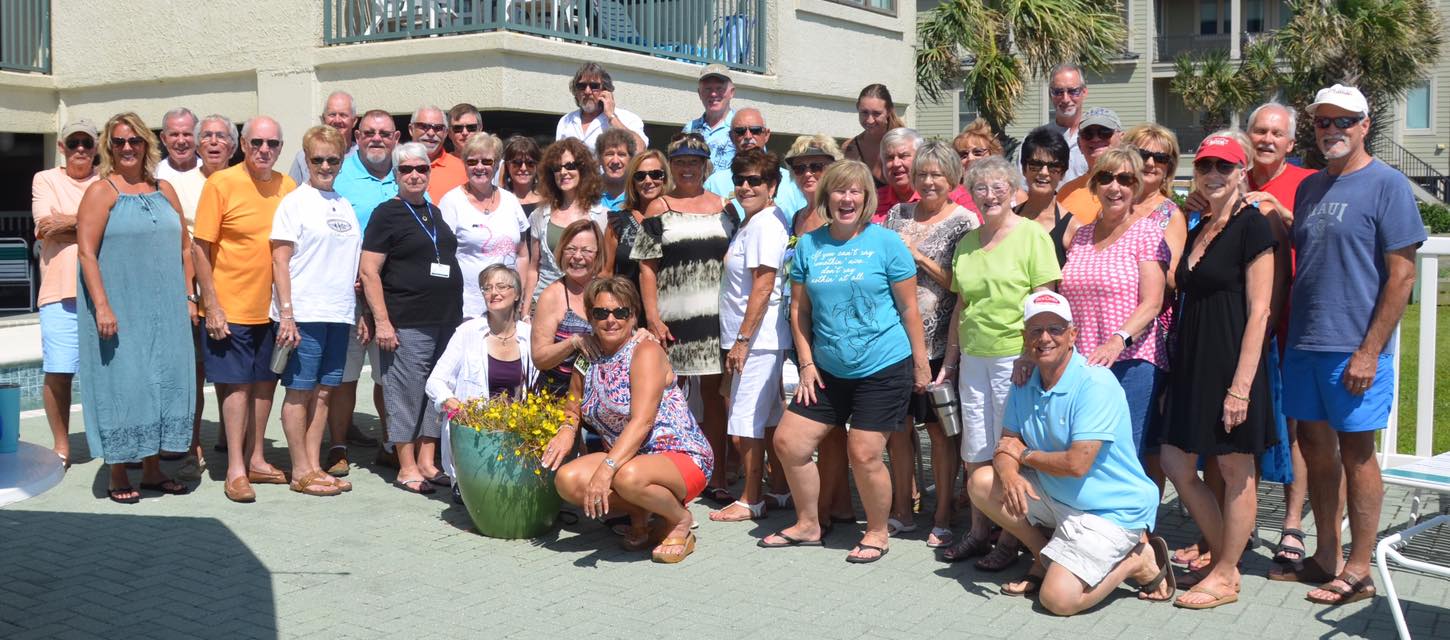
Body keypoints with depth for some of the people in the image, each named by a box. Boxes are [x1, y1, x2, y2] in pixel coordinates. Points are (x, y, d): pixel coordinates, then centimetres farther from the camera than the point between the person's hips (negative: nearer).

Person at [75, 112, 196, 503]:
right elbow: (86, 251, -11)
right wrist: (102, 306, -19)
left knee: (165, 381, 7)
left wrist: (188, 297, 9)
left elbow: (185, 248, 16)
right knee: (121, 384, -2)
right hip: (118, 311, -5)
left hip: (166, 310, 5)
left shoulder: (163, 191, 13)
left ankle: (153, 469, 19)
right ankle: (117, 476, 9)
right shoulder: (101, 191, -3)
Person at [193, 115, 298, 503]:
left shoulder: (288, 187, 4)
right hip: (230, 308, -5)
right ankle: (235, 469, 8)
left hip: (273, 307, 5)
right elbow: (201, 247, -9)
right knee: (237, 384, 0)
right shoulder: (221, 184, -9)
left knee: (265, 382, 12)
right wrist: (212, 305, -13)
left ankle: (256, 459, 25)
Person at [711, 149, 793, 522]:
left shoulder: (765, 223, -16)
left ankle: (750, 501, 5)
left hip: (757, 340, -10)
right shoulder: (752, 222, 16)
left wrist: (742, 340, -20)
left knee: (745, 428, -4)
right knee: (770, 421, 17)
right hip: (761, 341, 10)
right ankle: (780, 490, 26)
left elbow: (763, 286, -21)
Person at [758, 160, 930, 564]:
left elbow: (909, 307, -2)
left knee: (864, 454, -4)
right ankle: (808, 525, 24)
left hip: (883, 368, -5)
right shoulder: (809, 244, 5)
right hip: (829, 370, 5)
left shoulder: (885, 243, -5)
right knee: (788, 442, 4)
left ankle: (878, 534, 19)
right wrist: (807, 363, 3)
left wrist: (921, 363, -3)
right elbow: (800, 309, 10)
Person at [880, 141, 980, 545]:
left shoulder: (963, 222, -2)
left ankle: (943, 517, 13)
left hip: (938, 341, -4)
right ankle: (901, 512, 22)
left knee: (939, 428, 2)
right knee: (899, 426, 10)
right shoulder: (898, 215, 11)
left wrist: (921, 258, -13)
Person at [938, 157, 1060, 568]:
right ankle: (978, 532, 23)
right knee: (974, 453, 9)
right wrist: (950, 360, 17)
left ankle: (1011, 539, 13)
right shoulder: (966, 243, 12)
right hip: (973, 357, 5)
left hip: (1015, 355, -5)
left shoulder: (1032, 235, -6)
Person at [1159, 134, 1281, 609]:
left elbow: (1258, 312, -14)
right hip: (1191, 361, 8)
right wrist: (1176, 369, 12)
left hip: (1231, 361, -8)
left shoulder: (1252, 226, -9)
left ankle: (1226, 577, 14)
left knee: (1235, 470, 4)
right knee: (1177, 465, 8)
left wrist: (1241, 385, -19)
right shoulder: (1198, 231, 15)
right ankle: (1224, 560, 23)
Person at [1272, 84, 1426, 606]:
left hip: (1355, 348, -6)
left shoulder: (1386, 184, -7)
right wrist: (1286, 335, 11)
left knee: (1355, 453, 1)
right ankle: (1326, 557, 25)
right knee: (1315, 447, 12)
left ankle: (1358, 571, 12)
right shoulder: (1309, 187, 13)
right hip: (1304, 343, 6)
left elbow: (1401, 275, -11)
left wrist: (1369, 352, -15)